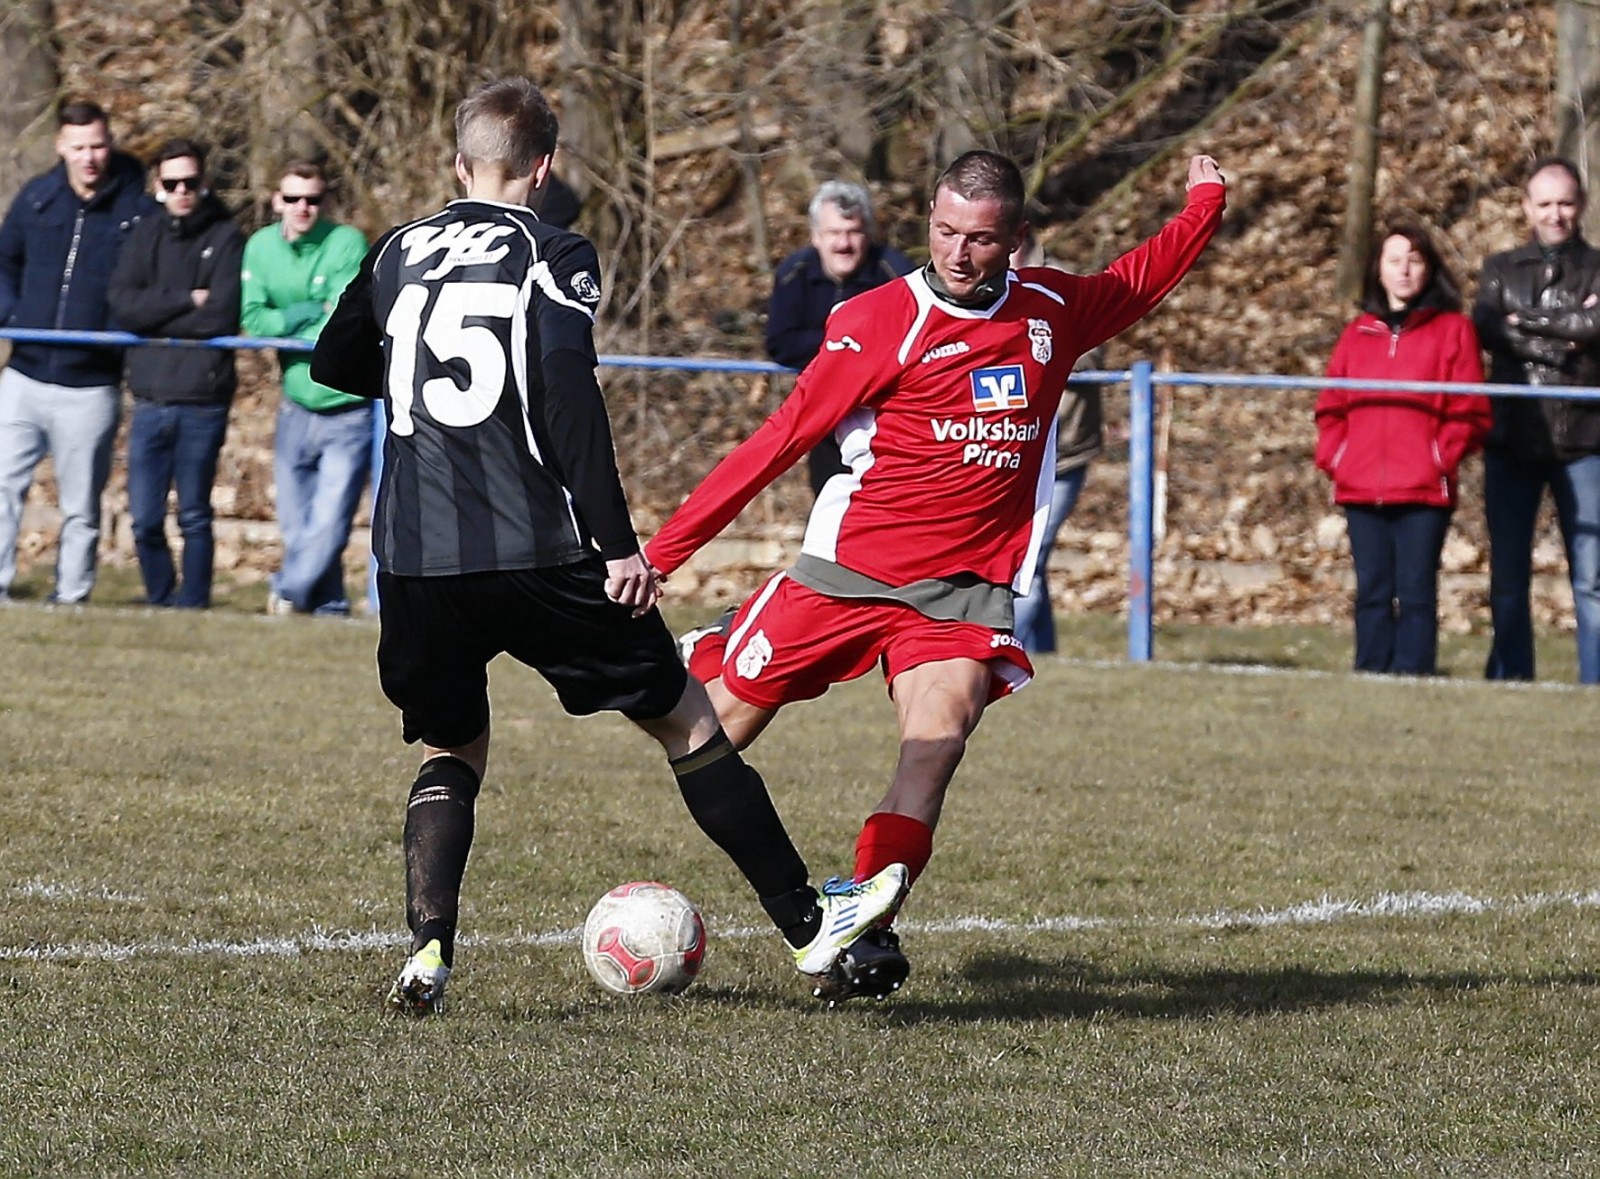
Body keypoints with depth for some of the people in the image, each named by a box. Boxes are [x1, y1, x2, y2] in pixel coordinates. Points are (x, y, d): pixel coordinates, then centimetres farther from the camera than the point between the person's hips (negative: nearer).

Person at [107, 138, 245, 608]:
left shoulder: (226, 239, 0)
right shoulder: (145, 236, 11)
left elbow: (222, 316, -11)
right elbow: (124, 305, -2)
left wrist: (154, 315, -5)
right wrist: (185, 301, -11)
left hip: (203, 401, -3)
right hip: (150, 399, 3)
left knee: (194, 516, 4)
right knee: (145, 519, 3)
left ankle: (192, 604, 11)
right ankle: (160, 601, 18)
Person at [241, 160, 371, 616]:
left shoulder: (347, 244, -10)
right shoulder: (261, 246, 2)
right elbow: (253, 319, -6)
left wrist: (283, 329, -10)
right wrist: (309, 312, -17)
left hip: (348, 410, -4)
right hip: (297, 406, 4)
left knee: (330, 521, -11)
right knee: (297, 524, 7)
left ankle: (289, 589, 1)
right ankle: (328, 606, 18)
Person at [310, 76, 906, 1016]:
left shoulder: (401, 252, 12)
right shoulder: (556, 256, -2)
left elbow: (336, 366, 25)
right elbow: (569, 397, -15)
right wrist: (619, 543, -13)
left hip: (416, 559, 4)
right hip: (538, 552, -4)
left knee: (452, 753, 20)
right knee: (685, 718, 10)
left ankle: (429, 947, -4)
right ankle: (809, 923, 13)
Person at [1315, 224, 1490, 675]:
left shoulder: (1452, 330, 6)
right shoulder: (1358, 332, 16)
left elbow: (1470, 413, 1)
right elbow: (1331, 406, 15)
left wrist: (1442, 460, -8)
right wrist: (1333, 457, 1)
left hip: (1423, 490, -3)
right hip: (1361, 488, 3)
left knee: (1416, 592, -6)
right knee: (1372, 592, 5)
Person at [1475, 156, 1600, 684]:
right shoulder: (1501, 269, 13)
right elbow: (1486, 326, -6)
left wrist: (1527, 319, -8)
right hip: (1514, 439, 2)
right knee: (1507, 576, 5)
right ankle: (1509, 679, 11)